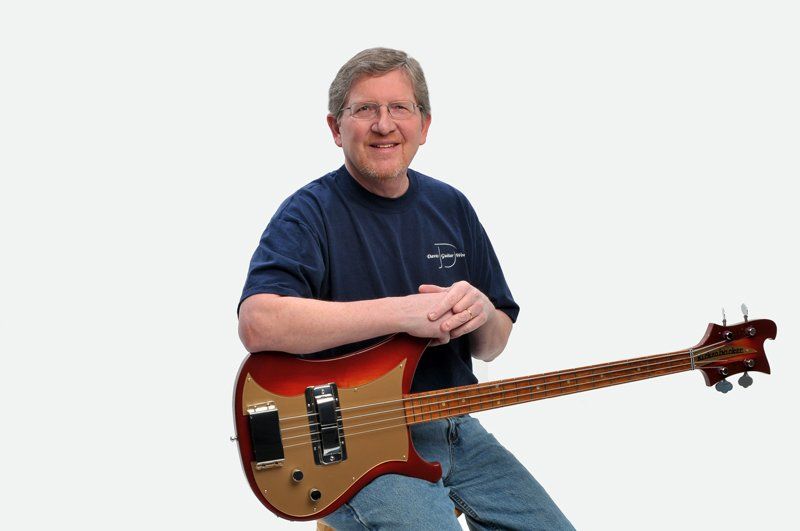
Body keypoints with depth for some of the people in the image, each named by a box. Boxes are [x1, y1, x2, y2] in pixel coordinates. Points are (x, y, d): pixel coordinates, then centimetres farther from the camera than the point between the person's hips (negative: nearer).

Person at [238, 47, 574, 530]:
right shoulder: (310, 213, -9)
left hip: (452, 427, 6)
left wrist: (482, 315, -12)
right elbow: (258, 324, -28)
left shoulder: (452, 208, 8)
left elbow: (491, 347, 13)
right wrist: (404, 312, -29)